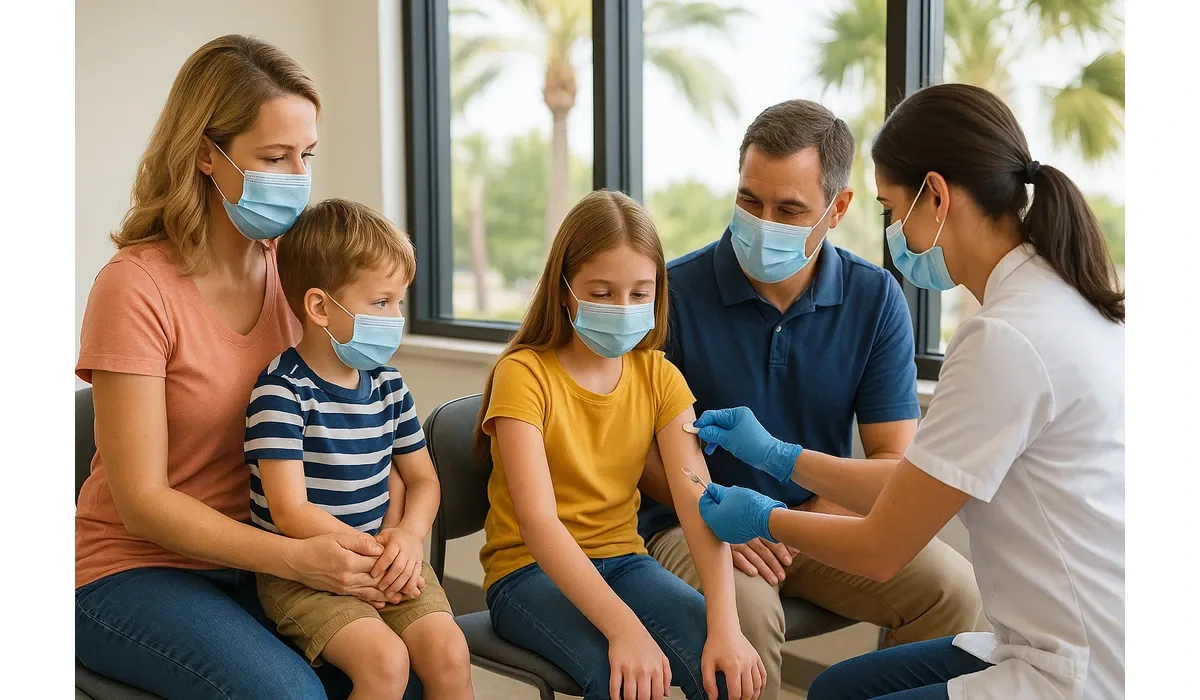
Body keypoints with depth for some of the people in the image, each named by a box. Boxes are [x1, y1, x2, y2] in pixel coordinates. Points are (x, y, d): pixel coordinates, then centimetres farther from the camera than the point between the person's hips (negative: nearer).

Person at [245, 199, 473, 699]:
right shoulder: (282, 390, -14)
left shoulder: (387, 385, 7)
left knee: (448, 651, -15)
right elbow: (289, 512, -18)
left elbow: (422, 479, 14)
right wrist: (374, 552, -19)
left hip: (383, 560, 6)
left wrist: (410, 535, -7)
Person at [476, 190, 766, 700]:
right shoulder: (524, 373, -14)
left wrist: (725, 626, -27)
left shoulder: (658, 376, 1)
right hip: (529, 570, -4)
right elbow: (538, 522, -24)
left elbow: (698, 501, -12)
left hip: (621, 560, 4)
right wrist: (624, 628, -36)